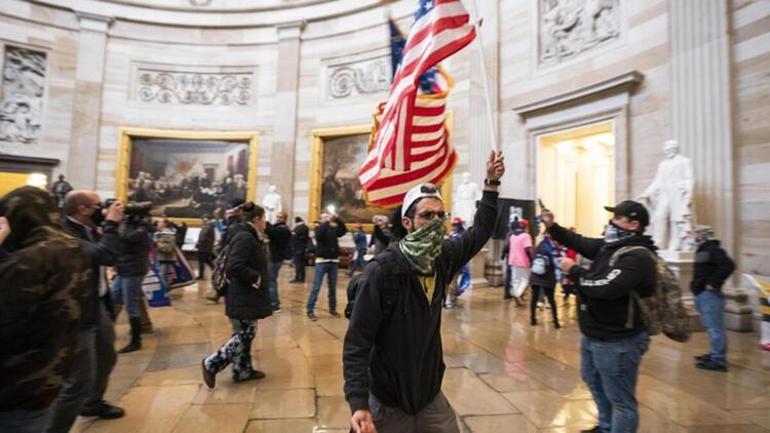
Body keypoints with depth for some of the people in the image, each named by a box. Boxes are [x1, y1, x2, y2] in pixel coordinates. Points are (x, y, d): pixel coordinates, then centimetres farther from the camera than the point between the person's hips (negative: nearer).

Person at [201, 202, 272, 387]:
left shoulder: (252, 238, 11)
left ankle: (243, 370, 27)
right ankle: (211, 364, 10)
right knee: (245, 334, -2)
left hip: (249, 295, 10)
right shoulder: (244, 238, -20)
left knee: (246, 333, 16)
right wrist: (256, 278, -21)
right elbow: (235, 267, -29)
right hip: (245, 296, -10)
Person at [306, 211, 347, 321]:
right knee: (316, 287, -4)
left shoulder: (334, 228, 10)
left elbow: (344, 230, -6)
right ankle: (310, 311, 2)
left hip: (333, 261, 4)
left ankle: (332, 309, 24)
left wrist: (337, 219, -15)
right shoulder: (319, 228, 1)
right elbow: (319, 233, -22)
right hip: (321, 261, -4)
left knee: (333, 287, 12)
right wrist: (327, 221, -22)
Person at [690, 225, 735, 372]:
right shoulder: (702, 250, 17)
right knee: (712, 327, 18)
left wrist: (714, 283, -22)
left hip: (709, 295, -11)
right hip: (701, 294, 11)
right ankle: (714, 354, 29)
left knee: (714, 327, -6)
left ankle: (718, 360, -1)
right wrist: (696, 284, 16)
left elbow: (728, 265, -26)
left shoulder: (713, 250, -13)